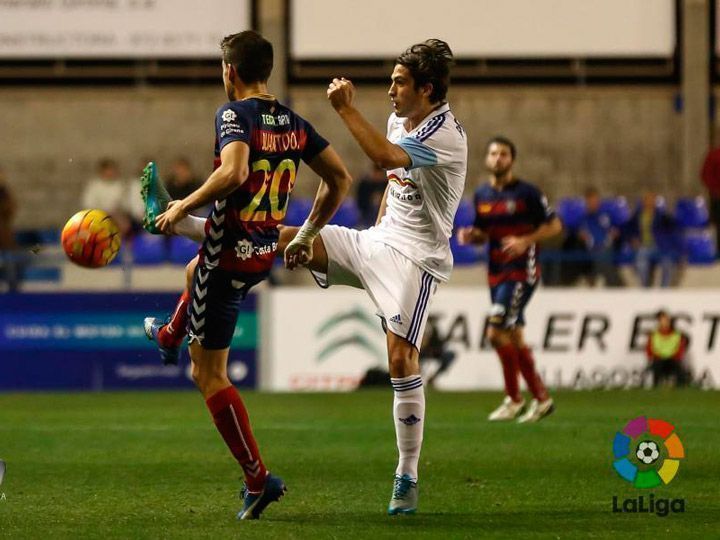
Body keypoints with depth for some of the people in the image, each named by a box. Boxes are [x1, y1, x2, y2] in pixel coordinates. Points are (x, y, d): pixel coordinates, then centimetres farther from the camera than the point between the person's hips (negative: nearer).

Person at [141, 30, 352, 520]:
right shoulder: (294, 123, 5)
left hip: (230, 254, -8)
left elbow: (234, 171, -34)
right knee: (197, 268, 42)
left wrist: (185, 205, -21)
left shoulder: (234, 114, -16)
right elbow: (340, 178, 9)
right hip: (267, 251, 8)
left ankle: (258, 479, -7)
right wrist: (310, 232, 20)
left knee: (210, 375, -1)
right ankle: (170, 336, 68)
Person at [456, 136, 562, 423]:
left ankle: (513, 399, -3)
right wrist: (470, 235, -2)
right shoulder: (481, 195, 11)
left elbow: (554, 225, -5)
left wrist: (525, 241, -18)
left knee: (497, 332, -15)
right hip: (497, 273, 7)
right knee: (514, 337, 9)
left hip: (522, 272, -7)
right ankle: (541, 398, 19)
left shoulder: (527, 192, -8)